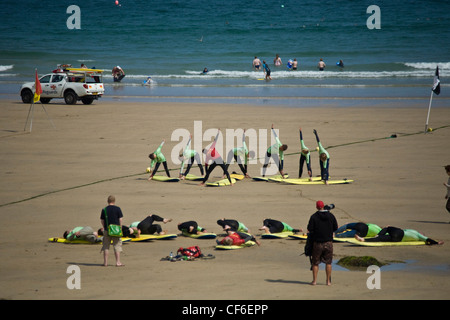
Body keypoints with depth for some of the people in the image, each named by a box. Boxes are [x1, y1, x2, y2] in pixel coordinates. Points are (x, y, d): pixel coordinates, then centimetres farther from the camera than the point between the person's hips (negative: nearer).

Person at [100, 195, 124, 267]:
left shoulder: (104, 210, 1)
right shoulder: (118, 209, -4)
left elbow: (102, 220, 3)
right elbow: (120, 219, -4)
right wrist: (120, 228, 6)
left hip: (107, 230, 2)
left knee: (106, 246, 9)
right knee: (117, 246, 5)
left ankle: (105, 262, 9)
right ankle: (118, 262, 3)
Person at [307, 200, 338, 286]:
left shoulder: (314, 217, -8)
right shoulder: (331, 216, -1)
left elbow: (309, 229, -10)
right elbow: (335, 228, 5)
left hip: (317, 242, -2)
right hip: (328, 242, 2)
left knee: (315, 262, 9)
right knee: (328, 262, 9)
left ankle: (314, 280, 8)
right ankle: (328, 281, 9)